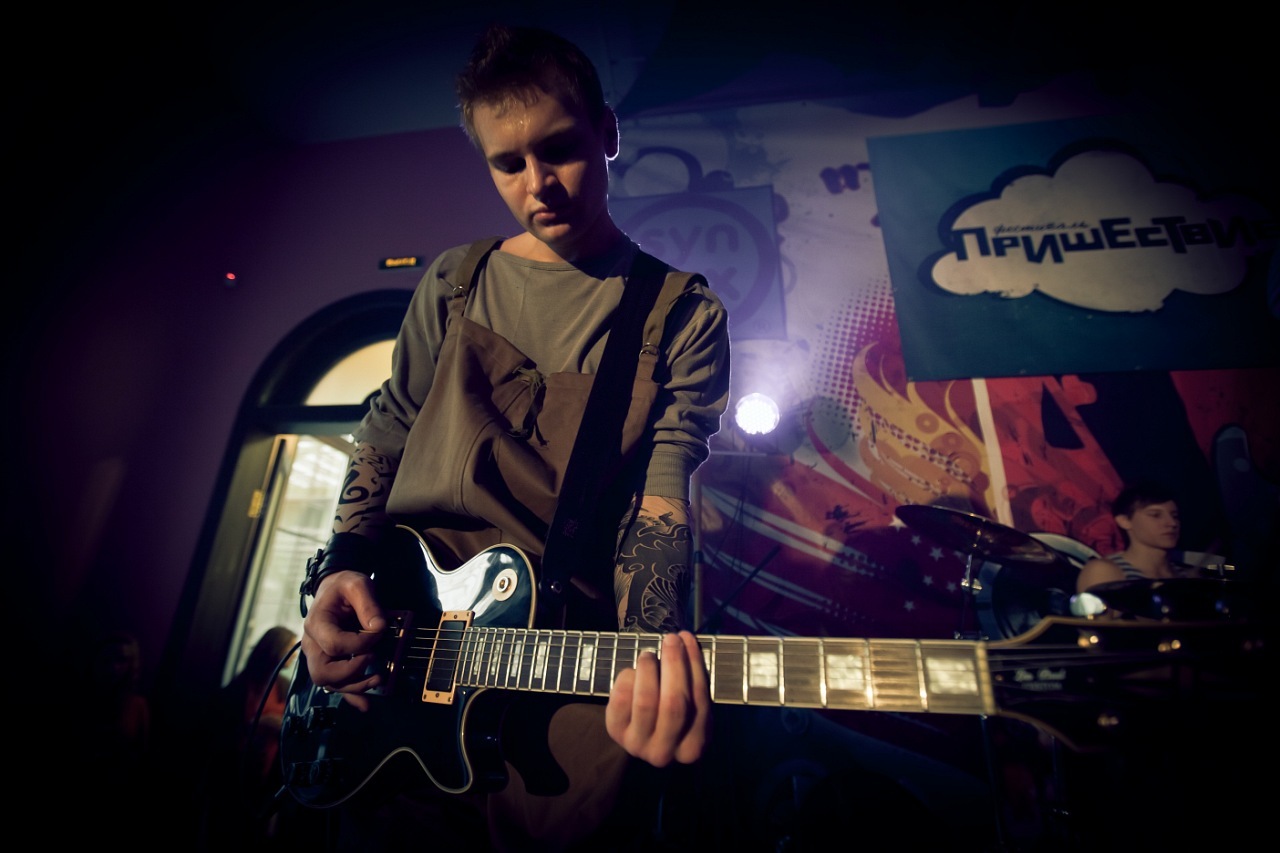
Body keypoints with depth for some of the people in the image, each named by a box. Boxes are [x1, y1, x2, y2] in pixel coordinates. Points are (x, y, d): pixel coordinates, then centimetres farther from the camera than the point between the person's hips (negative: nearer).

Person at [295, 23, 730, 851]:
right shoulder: (454, 282, 11)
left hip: (565, 637, -2)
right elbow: (386, 432, 15)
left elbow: (662, 498, -7)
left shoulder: (685, 317, 1)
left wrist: (657, 651, -24)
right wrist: (342, 566, 1)